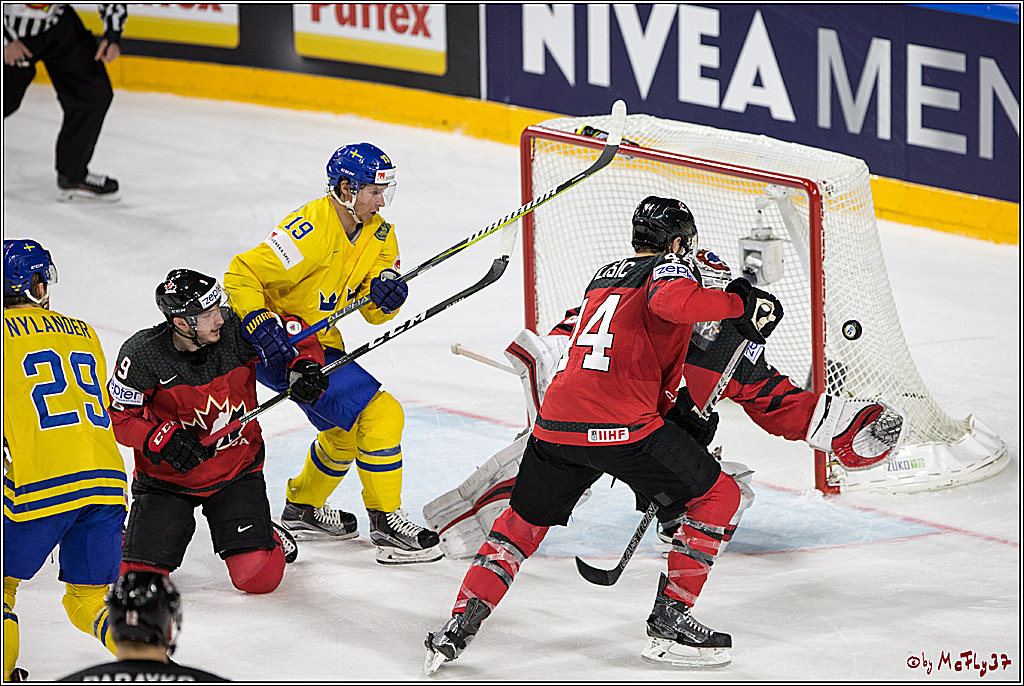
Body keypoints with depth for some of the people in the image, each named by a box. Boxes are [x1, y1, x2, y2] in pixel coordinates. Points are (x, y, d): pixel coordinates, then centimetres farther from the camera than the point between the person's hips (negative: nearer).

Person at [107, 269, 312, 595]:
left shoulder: (236, 330, -16)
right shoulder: (142, 355, -21)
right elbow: (118, 415, -10)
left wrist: (303, 368, -20)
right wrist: (161, 440, -25)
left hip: (236, 470, 1)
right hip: (167, 477, -1)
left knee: (259, 578, -11)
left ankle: (268, 538, 24)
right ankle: (129, 539, 25)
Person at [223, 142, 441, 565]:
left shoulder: (378, 236, 4)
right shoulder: (310, 230, -23)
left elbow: (373, 313, 3)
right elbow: (241, 276, -23)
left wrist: (385, 293, -19)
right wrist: (261, 324, -35)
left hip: (321, 345, 10)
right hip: (280, 347, -10)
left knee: (347, 431, 26)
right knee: (380, 414, -16)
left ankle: (302, 507, 48)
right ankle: (386, 524, -10)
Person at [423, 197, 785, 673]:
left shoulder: (604, 274, 29)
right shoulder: (668, 269, 5)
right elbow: (673, 302, -21)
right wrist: (740, 305, -11)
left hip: (555, 421, 7)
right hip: (620, 426, -7)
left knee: (524, 520, 27)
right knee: (718, 496, 9)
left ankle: (459, 625, 15)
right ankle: (669, 622, 6)